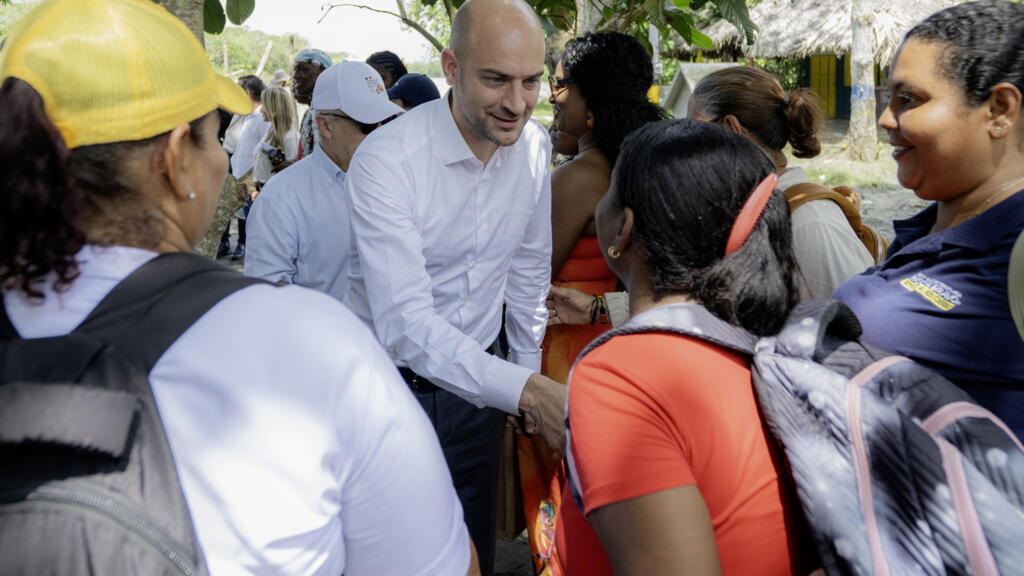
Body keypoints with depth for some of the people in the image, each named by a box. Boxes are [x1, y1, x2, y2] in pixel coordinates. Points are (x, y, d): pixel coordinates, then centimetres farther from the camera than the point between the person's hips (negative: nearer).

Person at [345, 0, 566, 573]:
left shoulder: (535, 146, -6)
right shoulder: (387, 159, -26)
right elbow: (404, 321, -33)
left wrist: (531, 369, 12)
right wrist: (525, 390, -41)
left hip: (476, 383, 5)